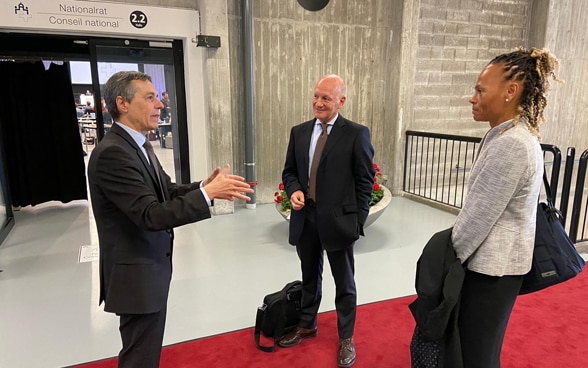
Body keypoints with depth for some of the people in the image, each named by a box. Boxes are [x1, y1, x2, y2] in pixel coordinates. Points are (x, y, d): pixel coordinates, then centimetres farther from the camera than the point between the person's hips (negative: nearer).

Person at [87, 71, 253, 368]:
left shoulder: (138, 144, 8)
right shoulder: (112, 153, -24)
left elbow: (167, 192, 7)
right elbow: (152, 215, -29)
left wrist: (206, 185, -10)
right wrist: (208, 194, -28)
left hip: (150, 266, 9)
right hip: (137, 273, -9)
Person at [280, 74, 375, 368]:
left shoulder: (356, 134, -8)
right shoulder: (299, 132, 5)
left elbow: (365, 181, -6)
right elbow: (289, 171, 12)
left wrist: (358, 220, -10)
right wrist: (294, 190, -9)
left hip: (338, 220, -4)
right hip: (305, 218, 4)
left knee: (344, 282, 13)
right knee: (309, 277, 21)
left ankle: (346, 338, 32)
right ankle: (307, 324, 43)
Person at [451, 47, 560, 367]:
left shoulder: (510, 144, -24)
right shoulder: (517, 135, 8)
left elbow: (479, 216, -22)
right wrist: (456, 251, 13)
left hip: (492, 267, -9)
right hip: (496, 262, 9)